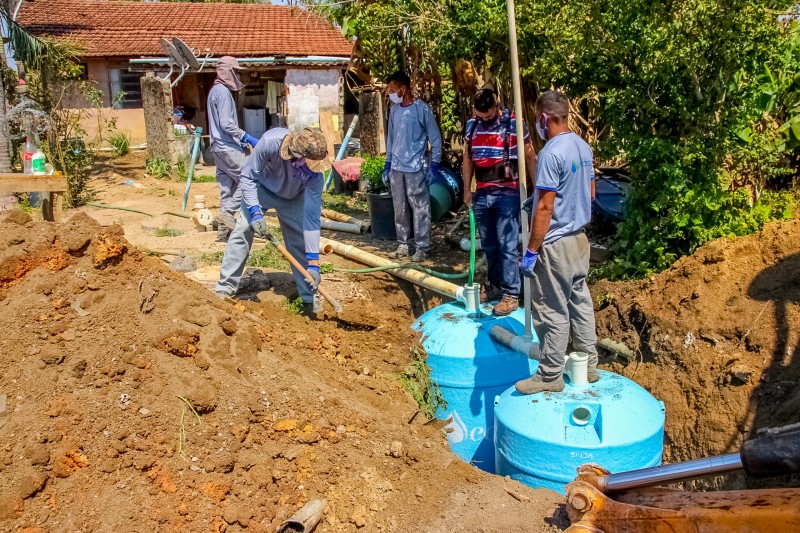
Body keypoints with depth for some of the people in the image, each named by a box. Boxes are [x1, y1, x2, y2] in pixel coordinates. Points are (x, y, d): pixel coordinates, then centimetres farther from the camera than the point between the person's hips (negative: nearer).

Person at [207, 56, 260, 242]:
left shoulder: (216, 91, 18)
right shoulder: (223, 92, -12)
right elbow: (226, 124, -19)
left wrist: (241, 139, 20)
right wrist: (248, 138, -15)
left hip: (220, 146, 10)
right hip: (228, 147, -10)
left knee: (227, 187, 10)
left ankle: (224, 229, 11)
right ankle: (227, 213, -9)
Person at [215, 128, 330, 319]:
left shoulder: (315, 173, -36)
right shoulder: (270, 142, -42)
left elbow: (312, 218, -32)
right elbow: (248, 176, -24)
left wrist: (313, 262, -33)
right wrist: (255, 212, -34)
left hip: (293, 198, 1)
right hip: (261, 189, 0)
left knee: (300, 241, -9)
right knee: (242, 231, -9)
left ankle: (309, 299, 2)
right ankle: (225, 289, 3)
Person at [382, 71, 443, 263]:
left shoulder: (422, 109, -8)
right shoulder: (394, 109, 9)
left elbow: (435, 138, -5)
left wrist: (435, 164, -10)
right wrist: (387, 164, 15)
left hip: (415, 168, -6)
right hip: (396, 168, 6)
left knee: (420, 208, -1)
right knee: (400, 209, 11)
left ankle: (422, 247, 5)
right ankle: (403, 245, 20)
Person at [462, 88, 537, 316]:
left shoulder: (514, 124, -8)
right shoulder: (471, 125, 7)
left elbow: (530, 157, -4)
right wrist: (467, 189, 15)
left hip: (507, 194, -5)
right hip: (481, 194, 5)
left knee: (507, 245, -4)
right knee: (488, 244, 13)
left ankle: (511, 293, 3)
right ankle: (494, 285, 27)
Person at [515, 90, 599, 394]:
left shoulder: (551, 153, -21)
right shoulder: (583, 146, 7)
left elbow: (545, 207, -22)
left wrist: (531, 249, -17)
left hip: (555, 244, -9)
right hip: (579, 237, 9)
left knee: (553, 312, 1)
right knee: (581, 301, 17)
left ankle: (550, 376, 11)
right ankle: (588, 365, 29)